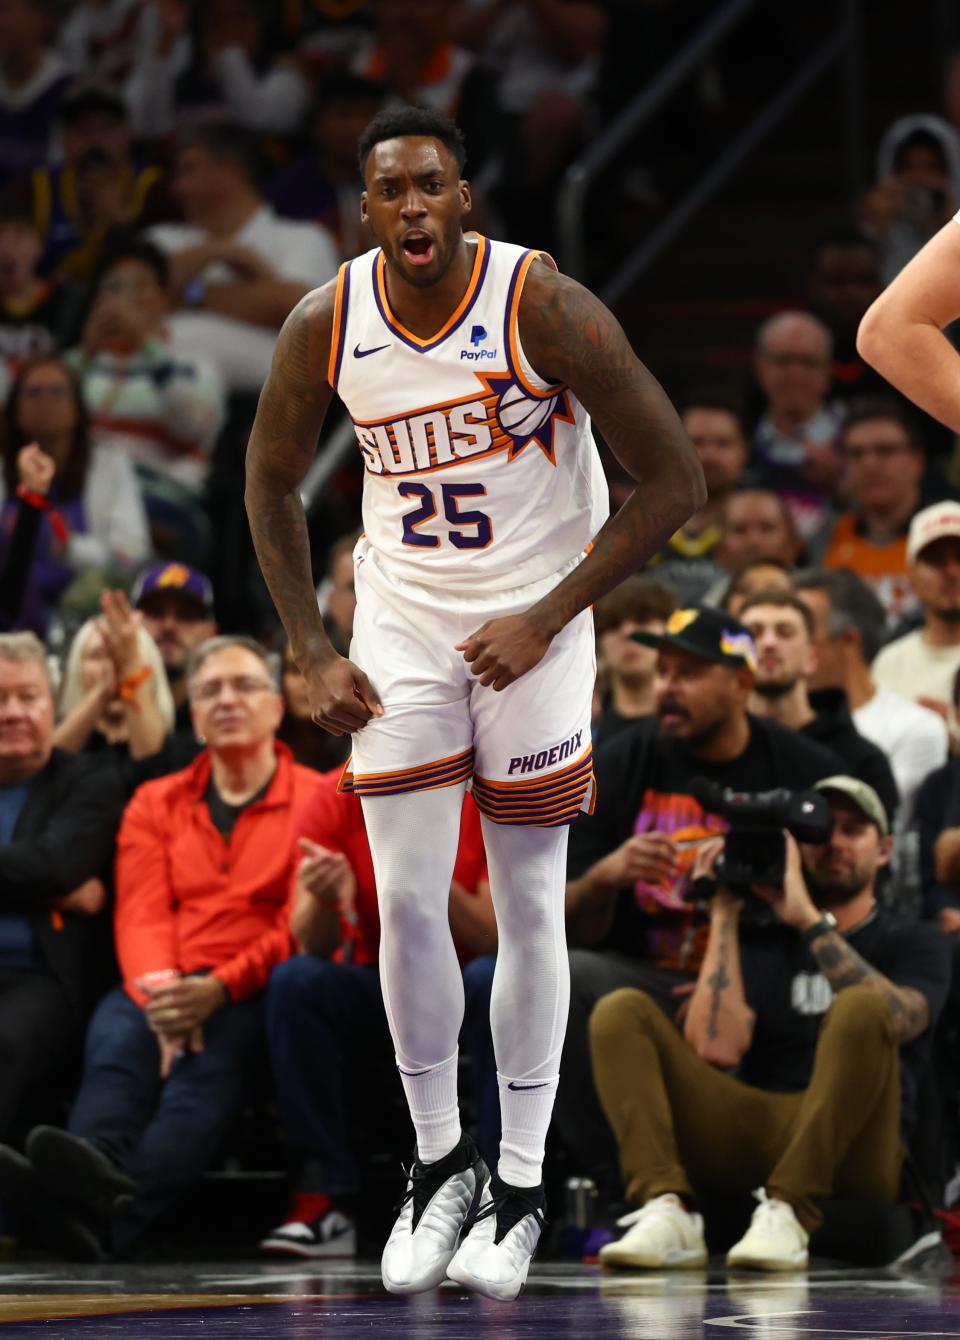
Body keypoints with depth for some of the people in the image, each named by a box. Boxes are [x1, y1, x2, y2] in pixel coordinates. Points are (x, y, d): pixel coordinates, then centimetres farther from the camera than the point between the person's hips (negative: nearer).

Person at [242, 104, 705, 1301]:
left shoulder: (545, 309, -20)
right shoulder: (324, 327, -10)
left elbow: (674, 480, -15)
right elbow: (271, 481, 8)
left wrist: (545, 619, -17)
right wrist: (310, 655, 0)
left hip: (531, 622, -2)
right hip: (401, 620, 3)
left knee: (529, 904, 2)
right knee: (407, 900, -3)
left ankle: (520, 1184, 11)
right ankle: (438, 1160, 14)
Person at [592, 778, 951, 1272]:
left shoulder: (913, 944, 16)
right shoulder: (761, 944, 22)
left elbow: (896, 1021, -10)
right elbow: (716, 1048, 1)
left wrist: (810, 920, -12)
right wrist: (725, 913, 6)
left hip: (847, 1154, -3)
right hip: (749, 1137, 3)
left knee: (862, 1005, -29)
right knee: (621, 1011, -10)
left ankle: (787, 1215, -36)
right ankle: (668, 1213, -31)